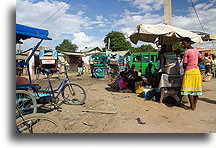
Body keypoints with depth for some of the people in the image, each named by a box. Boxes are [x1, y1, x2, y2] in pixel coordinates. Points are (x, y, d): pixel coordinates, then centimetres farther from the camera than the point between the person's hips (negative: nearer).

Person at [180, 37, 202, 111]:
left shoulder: (186, 52, -12)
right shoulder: (195, 50, 10)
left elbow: (184, 64, -13)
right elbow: (200, 59, 23)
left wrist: (184, 68, 7)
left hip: (189, 71, -8)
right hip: (197, 70, 8)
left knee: (189, 89, -2)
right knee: (196, 88, 11)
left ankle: (192, 106, 1)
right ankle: (194, 105, 20)